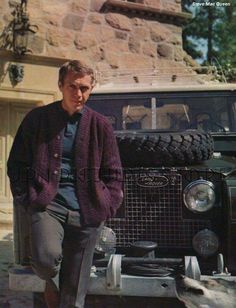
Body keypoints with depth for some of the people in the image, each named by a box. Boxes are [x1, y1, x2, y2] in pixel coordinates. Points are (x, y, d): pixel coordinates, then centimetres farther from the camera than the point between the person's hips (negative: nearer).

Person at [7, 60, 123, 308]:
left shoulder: (101, 126, 5)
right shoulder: (37, 118, 4)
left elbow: (113, 174, 10)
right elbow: (17, 163, 8)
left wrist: (106, 207, -1)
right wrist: (25, 199, -2)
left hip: (85, 213, 1)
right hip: (47, 204, -1)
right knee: (46, 257, -27)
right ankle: (50, 282, 11)